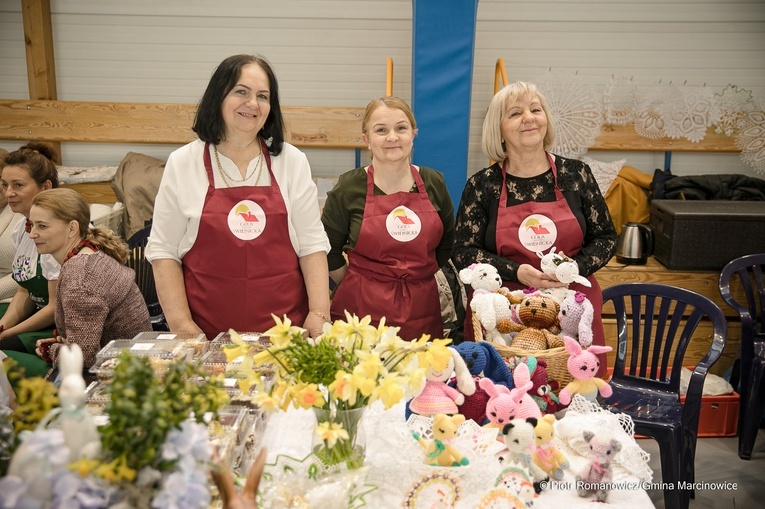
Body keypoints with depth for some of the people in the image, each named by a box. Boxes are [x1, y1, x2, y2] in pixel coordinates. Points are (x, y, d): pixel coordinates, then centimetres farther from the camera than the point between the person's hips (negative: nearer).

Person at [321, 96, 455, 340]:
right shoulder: (349, 188, -5)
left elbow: (447, 241, 17)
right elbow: (328, 249, 2)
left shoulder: (434, 183, 4)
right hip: (363, 310, -2)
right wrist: (361, 287, 6)